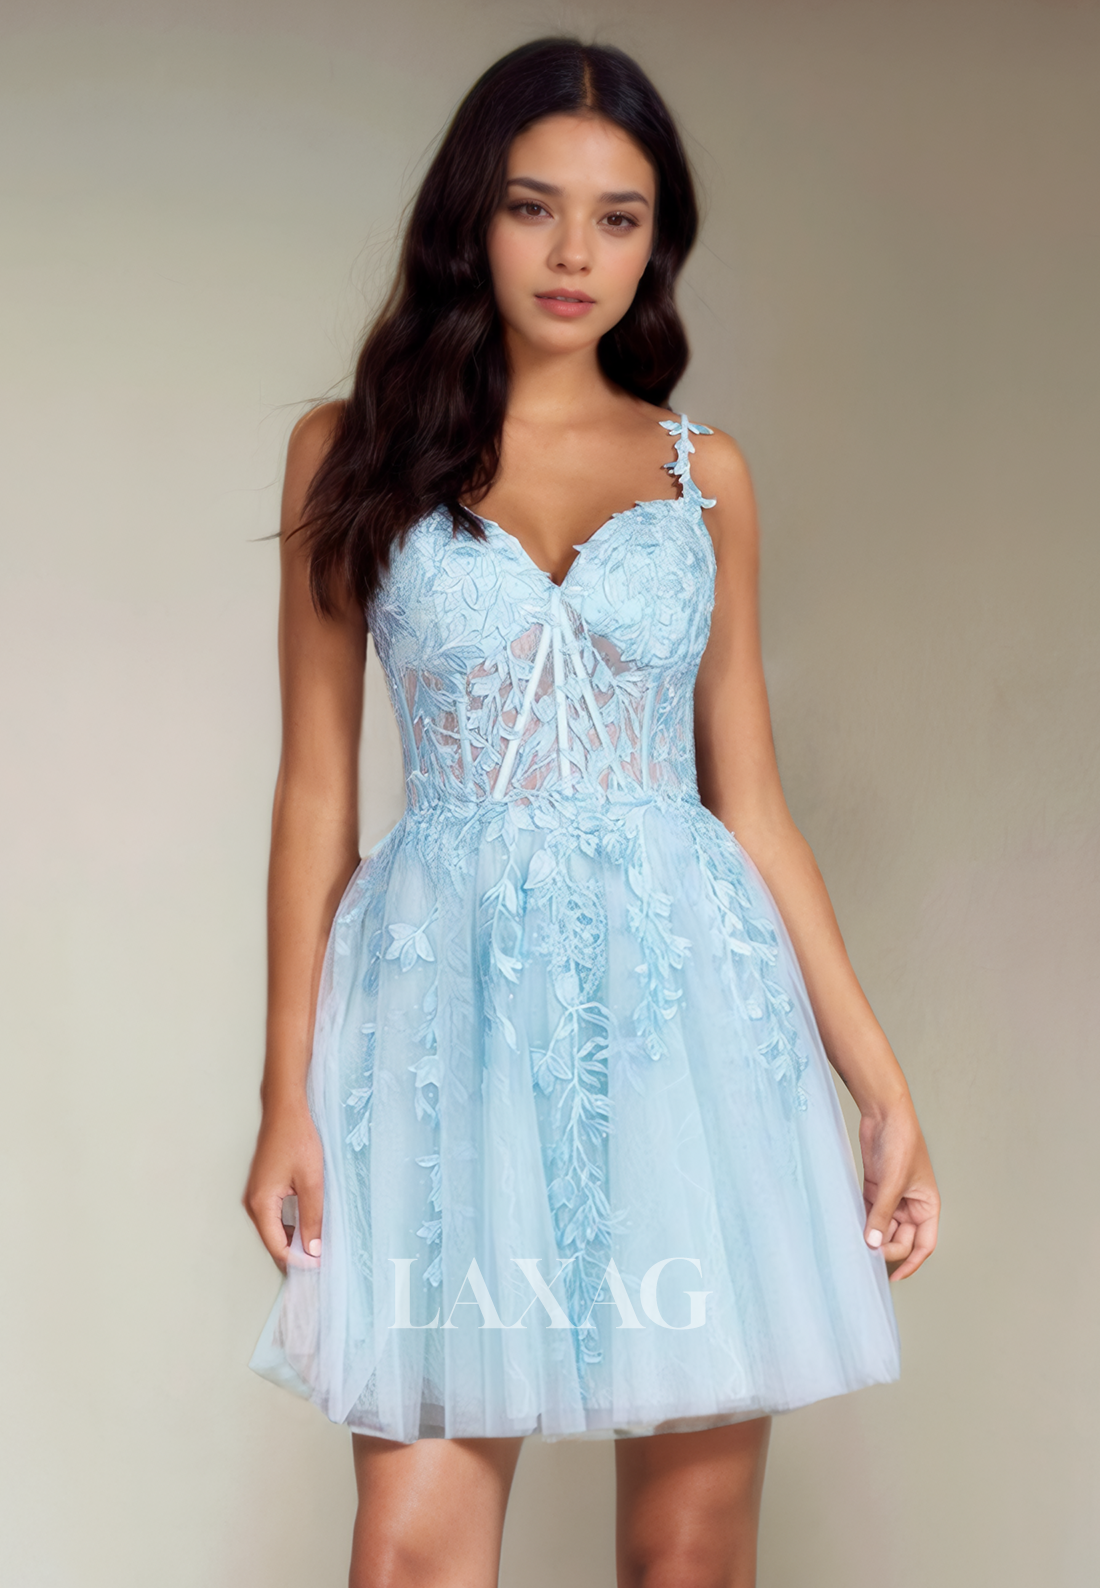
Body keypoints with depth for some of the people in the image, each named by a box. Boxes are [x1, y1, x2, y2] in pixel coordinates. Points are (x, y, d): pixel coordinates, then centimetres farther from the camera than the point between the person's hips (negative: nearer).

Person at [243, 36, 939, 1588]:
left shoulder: (704, 471, 10)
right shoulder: (353, 453, 6)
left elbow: (749, 797, 10)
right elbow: (317, 786, 5)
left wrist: (882, 1082, 5)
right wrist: (287, 1091, 0)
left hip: (686, 994, 1)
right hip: (451, 996, -1)